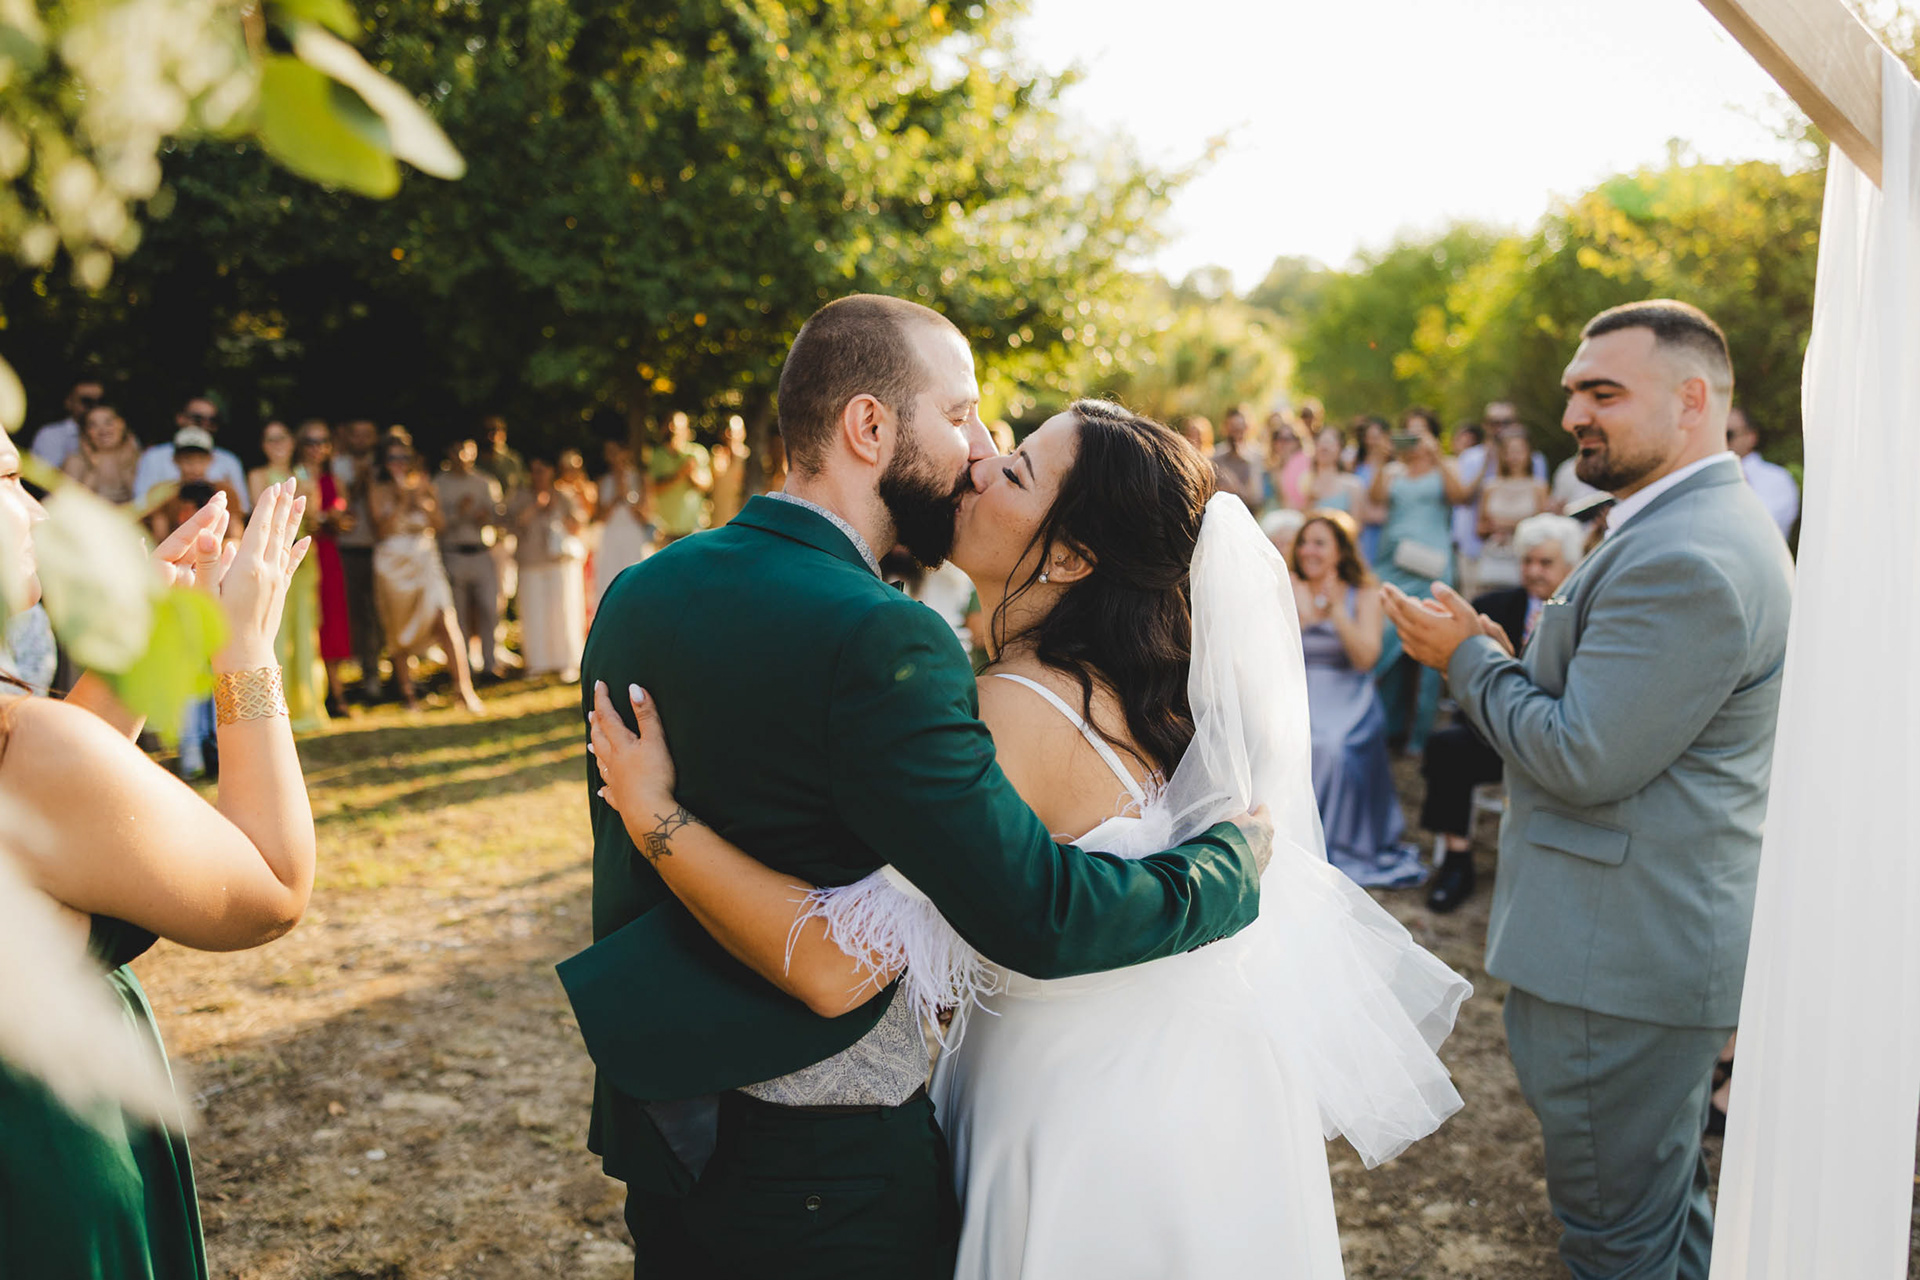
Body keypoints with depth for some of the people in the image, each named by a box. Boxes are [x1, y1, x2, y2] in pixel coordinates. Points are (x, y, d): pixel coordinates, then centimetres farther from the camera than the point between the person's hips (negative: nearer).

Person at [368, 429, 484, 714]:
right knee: (400, 631, 4)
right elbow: (383, 527, -8)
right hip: (393, 563, -1)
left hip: (425, 561, 1)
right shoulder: (378, 489, 3)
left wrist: (423, 499, -10)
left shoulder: (424, 484, 9)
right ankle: (407, 692, 16)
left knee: (445, 621, -15)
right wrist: (403, 499, -14)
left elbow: (440, 524, 3)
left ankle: (463, 687, -15)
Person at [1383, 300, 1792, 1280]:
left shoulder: (1683, 561, -25)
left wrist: (1469, 657, -11)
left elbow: (1587, 758, -23)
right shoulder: (1711, 525, 12)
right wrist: (1508, 662, 6)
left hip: (1621, 961, -11)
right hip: (1667, 937, 11)